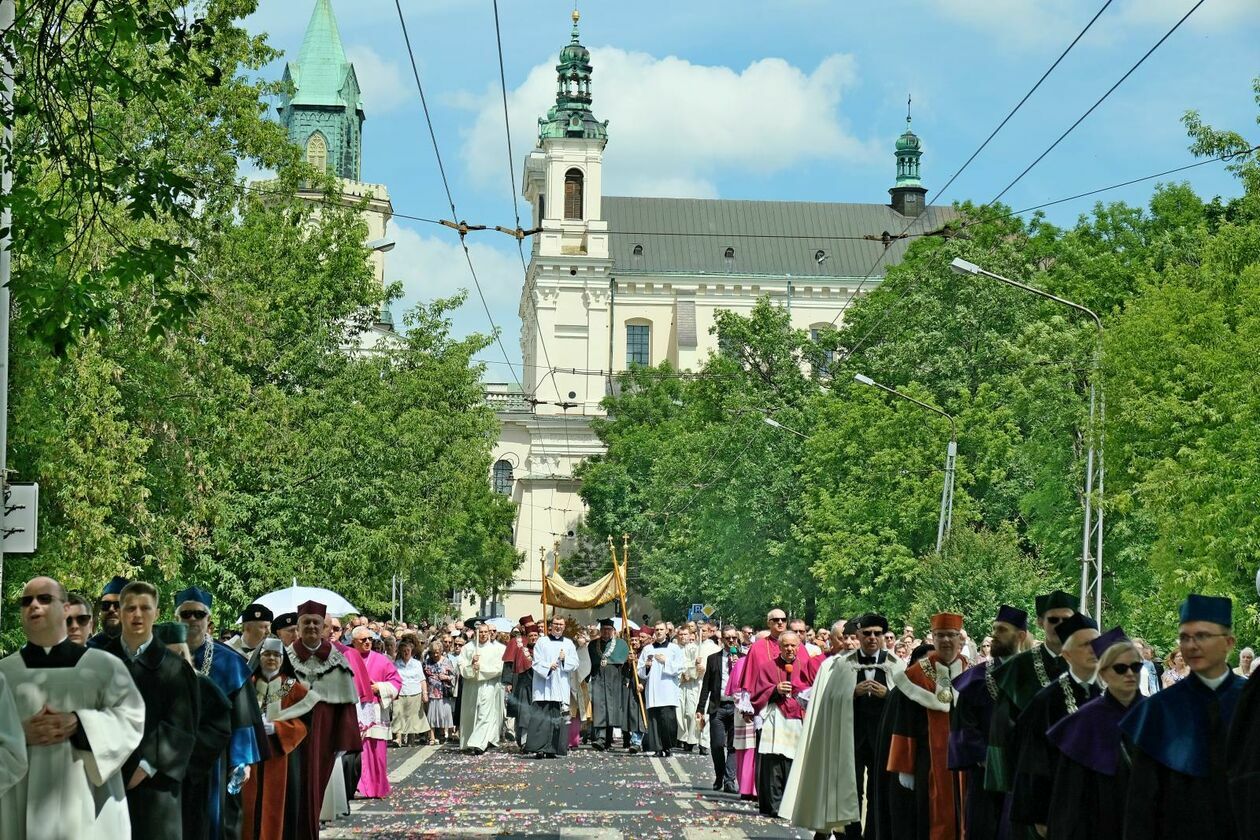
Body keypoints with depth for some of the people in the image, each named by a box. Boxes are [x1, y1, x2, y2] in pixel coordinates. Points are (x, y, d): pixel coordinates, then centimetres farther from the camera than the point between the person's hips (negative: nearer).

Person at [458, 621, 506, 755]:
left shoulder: (496, 648, 3)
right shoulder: (468, 648, 8)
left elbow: (498, 668, -4)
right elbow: (461, 667, 3)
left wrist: (481, 667, -10)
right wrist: (471, 664, -15)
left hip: (489, 685, -2)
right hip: (471, 686, 2)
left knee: (485, 715, -12)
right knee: (470, 715, 7)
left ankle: (479, 743, -19)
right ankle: (468, 743, 17)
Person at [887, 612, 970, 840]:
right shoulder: (917, 675, -2)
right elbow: (905, 725, -1)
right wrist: (904, 768, -3)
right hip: (930, 761, -3)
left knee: (964, 819, 5)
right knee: (935, 821, -1)